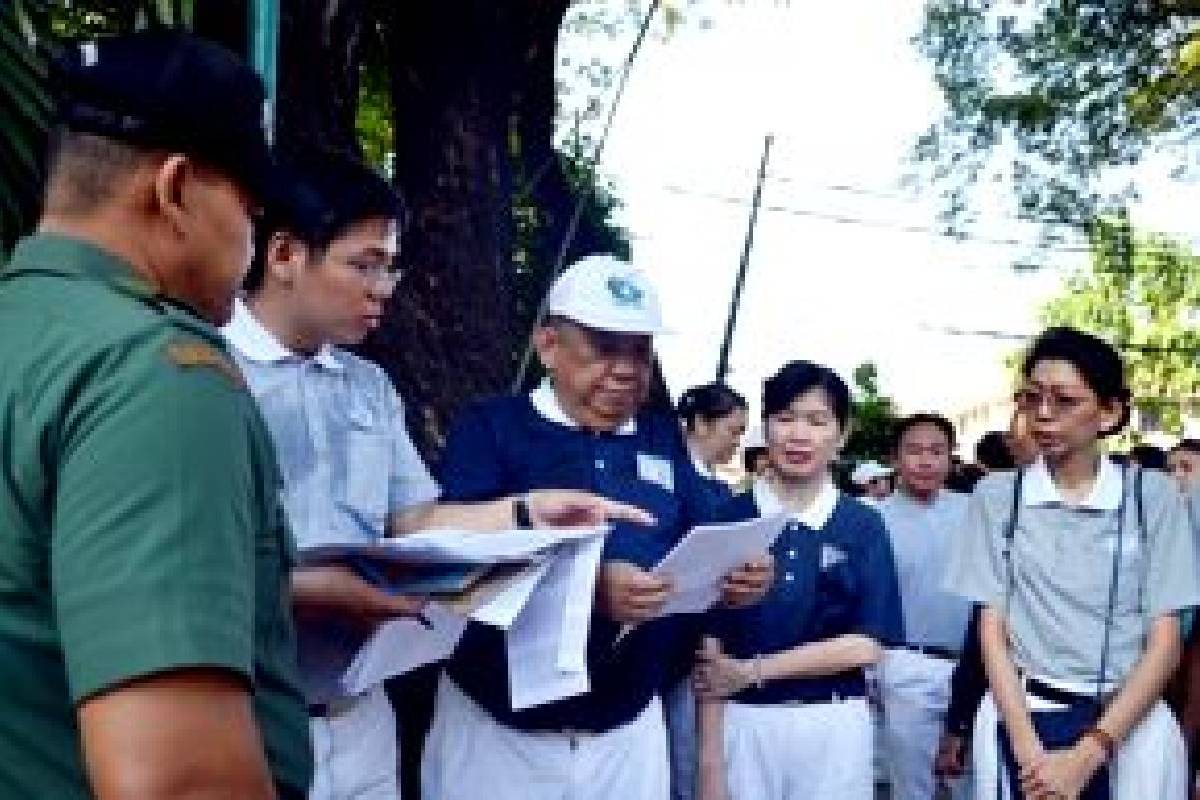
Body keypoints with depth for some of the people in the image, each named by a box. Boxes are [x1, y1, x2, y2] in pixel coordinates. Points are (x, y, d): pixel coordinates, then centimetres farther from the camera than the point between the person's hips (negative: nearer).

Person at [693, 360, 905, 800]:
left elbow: (868, 644, -5)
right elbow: (710, 646, -3)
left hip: (833, 728, 0)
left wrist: (754, 670, -9)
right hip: (743, 724, 0)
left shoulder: (862, 525, 1)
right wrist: (710, 759, -7)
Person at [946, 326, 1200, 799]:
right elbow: (991, 630, -1)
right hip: (1020, 719, 0)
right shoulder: (996, 496, 2)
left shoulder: (1154, 496, 0)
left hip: (1130, 725, 0)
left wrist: (1084, 757, -13)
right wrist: (1031, 754, -13)